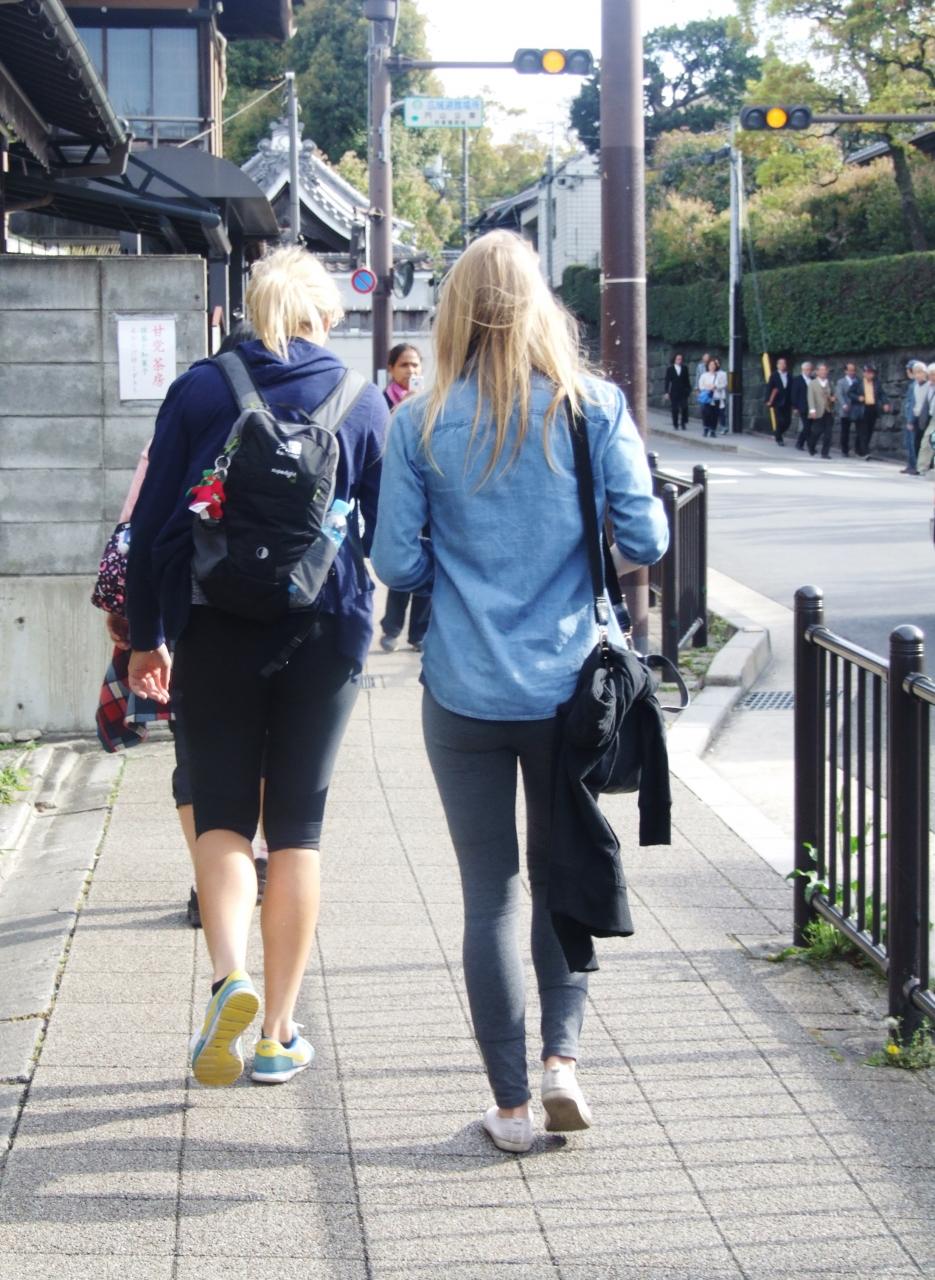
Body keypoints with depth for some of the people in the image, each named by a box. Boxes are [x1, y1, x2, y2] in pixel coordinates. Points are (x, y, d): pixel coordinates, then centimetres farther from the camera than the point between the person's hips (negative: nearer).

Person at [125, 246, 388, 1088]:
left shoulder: (198, 392, 1)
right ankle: (278, 1033, 10)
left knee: (221, 812, 8)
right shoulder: (363, 402, 2)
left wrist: (146, 635, 8)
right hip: (324, 633, 1)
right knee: (297, 824, 9)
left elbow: (153, 520, 0)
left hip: (216, 631, 0)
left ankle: (230, 976, -18)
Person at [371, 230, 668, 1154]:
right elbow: (646, 539, -5)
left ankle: (511, 1104, 11)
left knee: (489, 893, 7)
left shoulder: (420, 424, -4)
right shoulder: (594, 408, -4)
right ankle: (561, 1056, 6)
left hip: (465, 695, 0)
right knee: (564, 873, 18)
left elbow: (397, 563, -5)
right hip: (569, 687, 1)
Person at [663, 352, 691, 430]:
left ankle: (684, 424, -3)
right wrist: (667, 392, -2)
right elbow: (667, 381, 3)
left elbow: (687, 380, 9)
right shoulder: (670, 369, 4)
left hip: (683, 392, 0)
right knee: (675, 409, 1)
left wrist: (689, 391, 6)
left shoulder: (684, 369, 7)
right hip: (674, 392, 0)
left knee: (684, 408, -10)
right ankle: (676, 425, 10)